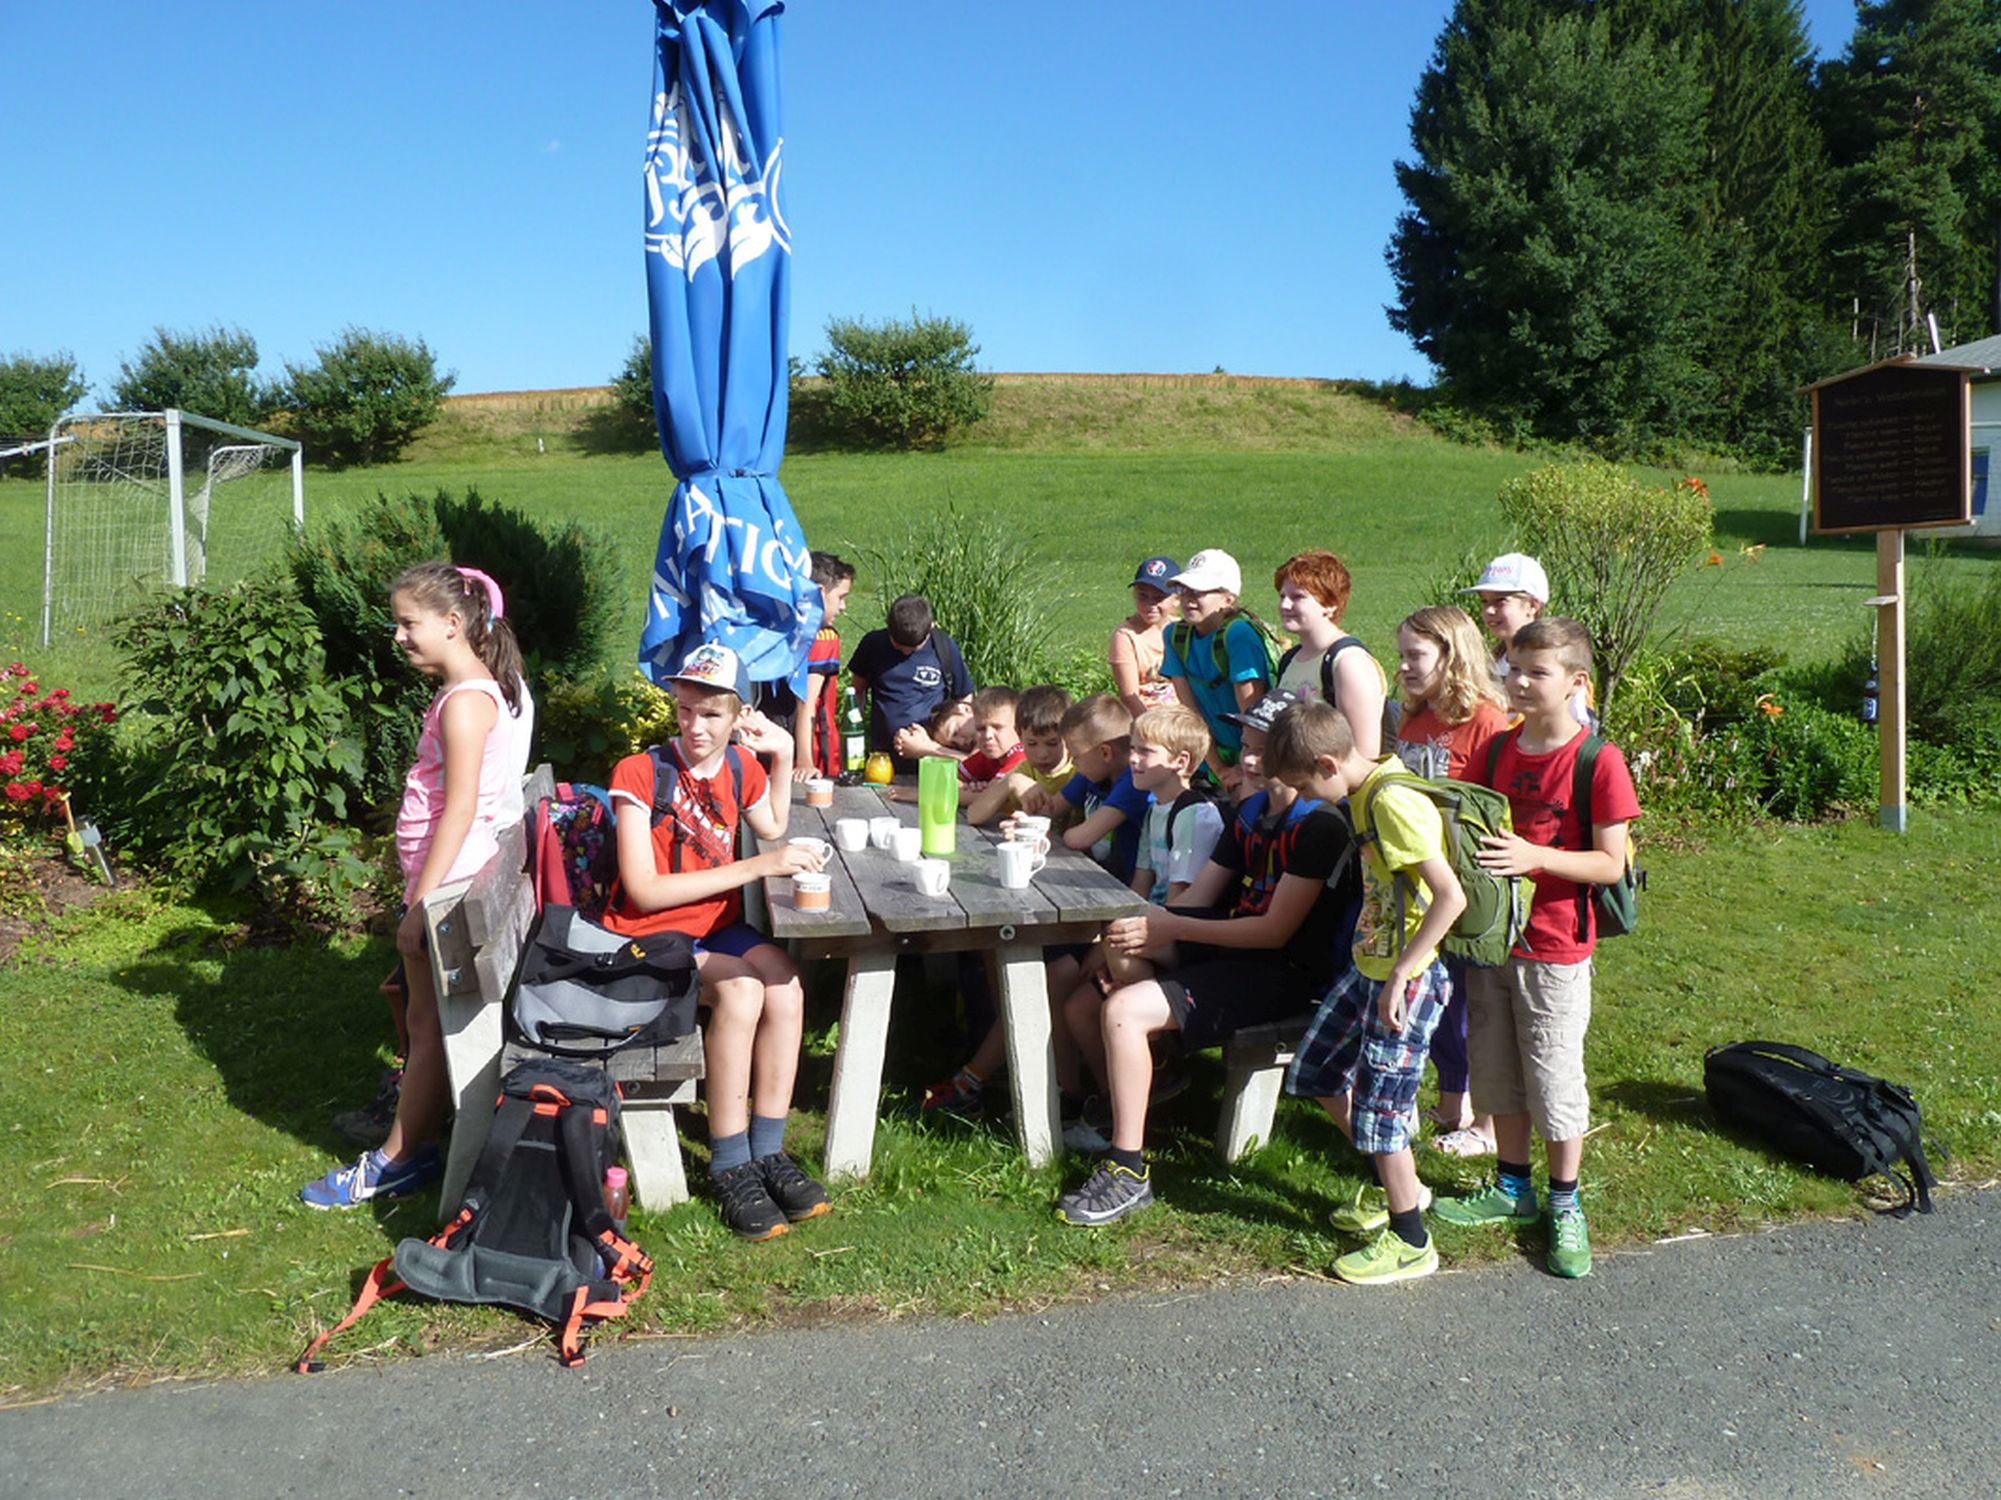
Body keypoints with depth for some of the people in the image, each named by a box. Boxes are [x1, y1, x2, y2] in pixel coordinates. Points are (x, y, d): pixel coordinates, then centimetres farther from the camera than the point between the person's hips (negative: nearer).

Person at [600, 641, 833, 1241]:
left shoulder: (740, 767, 5)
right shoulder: (640, 773, -13)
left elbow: (772, 827, 28)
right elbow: (642, 891, -19)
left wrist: (784, 754, 13)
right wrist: (755, 866, -22)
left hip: (717, 925, 5)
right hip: (648, 934, -5)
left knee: (784, 983, -26)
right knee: (741, 988, -32)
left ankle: (767, 1152, -16)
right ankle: (730, 1167, -22)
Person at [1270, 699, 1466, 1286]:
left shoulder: (1394, 802, -24)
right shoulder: (1366, 792, 5)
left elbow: (1450, 896, -28)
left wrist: (1401, 974, -24)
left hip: (1406, 978, -10)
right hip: (1370, 964, 10)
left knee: (1379, 1106, 1)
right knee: (1317, 1070, 18)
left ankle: (1410, 1242, 20)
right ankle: (1394, 1186, 35)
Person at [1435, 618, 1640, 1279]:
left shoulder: (1598, 760, -13)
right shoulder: (1498, 750, 5)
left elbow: (1610, 864, -14)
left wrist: (1535, 856, -26)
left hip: (1555, 949, -6)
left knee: (1554, 1078, 4)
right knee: (1496, 1070, 15)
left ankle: (1565, 1206, 21)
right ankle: (1511, 1188, 32)